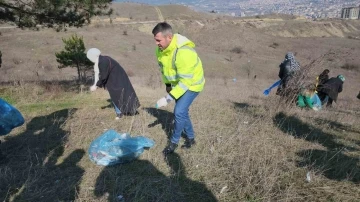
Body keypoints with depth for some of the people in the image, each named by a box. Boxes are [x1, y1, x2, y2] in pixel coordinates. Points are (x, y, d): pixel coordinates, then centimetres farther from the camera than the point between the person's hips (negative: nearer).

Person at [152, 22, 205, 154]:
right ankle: (191, 138, 33)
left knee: (179, 112, -15)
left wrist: (168, 98, -35)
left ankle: (174, 142, 8)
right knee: (181, 112, 14)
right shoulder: (161, 48, -11)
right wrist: (167, 84, 15)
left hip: (191, 84, -8)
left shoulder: (184, 52, -36)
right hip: (178, 83, 8)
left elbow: (185, 81, -35)